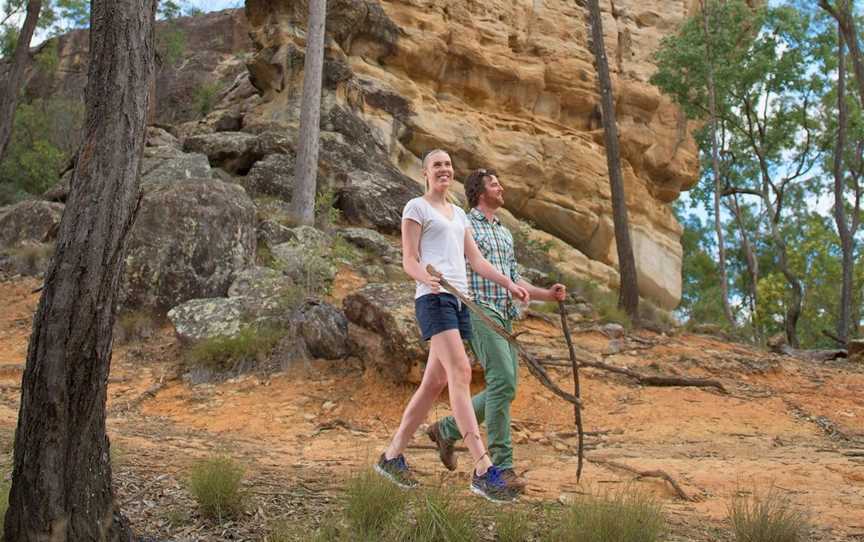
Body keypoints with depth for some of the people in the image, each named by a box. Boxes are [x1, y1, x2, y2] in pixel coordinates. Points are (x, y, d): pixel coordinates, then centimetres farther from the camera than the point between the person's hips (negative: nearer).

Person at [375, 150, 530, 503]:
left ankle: (392, 456, 17)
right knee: (461, 373, -20)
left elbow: (476, 260, 23)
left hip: (460, 301, 8)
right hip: (434, 299, -8)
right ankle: (483, 470, -27)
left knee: (434, 382, 6)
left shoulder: (459, 214, 26)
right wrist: (427, 278, -24)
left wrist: (507, 283, 9)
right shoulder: (417, 208, 5)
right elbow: (409, 260, -3)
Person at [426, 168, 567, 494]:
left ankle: (447, 430, 22)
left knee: (505, 388, 5)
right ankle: (502, 464, -15)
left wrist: (547, 294, 7)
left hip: (505, 317, 8)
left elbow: (514, 281, 22)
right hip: (478, 312, -8)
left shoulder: (505, 233, 24)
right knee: (503, 381, -19)